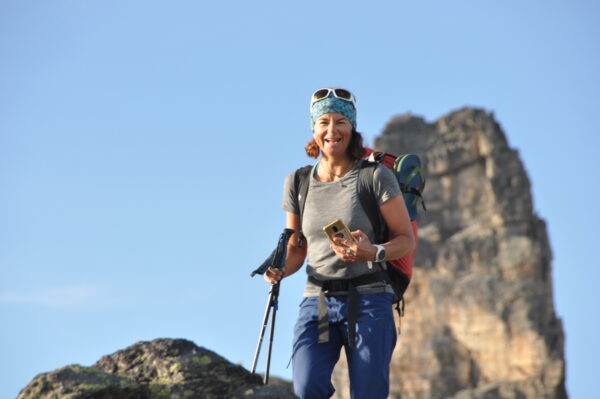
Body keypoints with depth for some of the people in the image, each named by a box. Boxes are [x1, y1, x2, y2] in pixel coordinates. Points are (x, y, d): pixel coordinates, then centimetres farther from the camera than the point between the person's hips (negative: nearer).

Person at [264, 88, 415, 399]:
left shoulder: (376, 177, -2)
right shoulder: (297, 183, 9)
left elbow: (407, 239, -1)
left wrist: (373, 253, -21)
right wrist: (280, 271, -5)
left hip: (368, 302, -2)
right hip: (317, 301, 2)